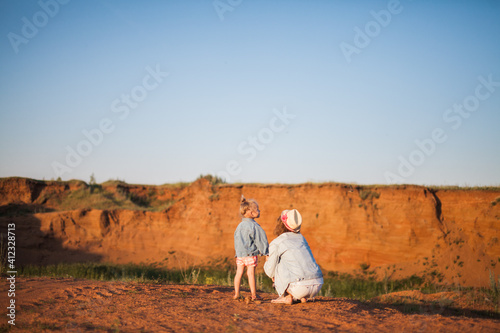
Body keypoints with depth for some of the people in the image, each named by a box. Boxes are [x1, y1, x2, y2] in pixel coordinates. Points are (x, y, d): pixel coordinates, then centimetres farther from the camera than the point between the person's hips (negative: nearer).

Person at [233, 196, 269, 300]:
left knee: (239, 272, 9)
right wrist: (266, 252, -3)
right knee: (251, 273, -3)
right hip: (250, 254, -6)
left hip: (240, 254, 7)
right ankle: (254, 295, 3)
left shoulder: (240, 226, 11)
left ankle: (236, 294, 13)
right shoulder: (254, 226, -12)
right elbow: (260, 240, -11)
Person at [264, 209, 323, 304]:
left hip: (299, 288, -6)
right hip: (318, 285, 6)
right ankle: (304, 297, 15)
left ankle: (287, 297, 8)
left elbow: (270, 272, 8)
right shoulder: (301, 238, 21)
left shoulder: (275, 243, 2)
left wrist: (267, 263, 31)